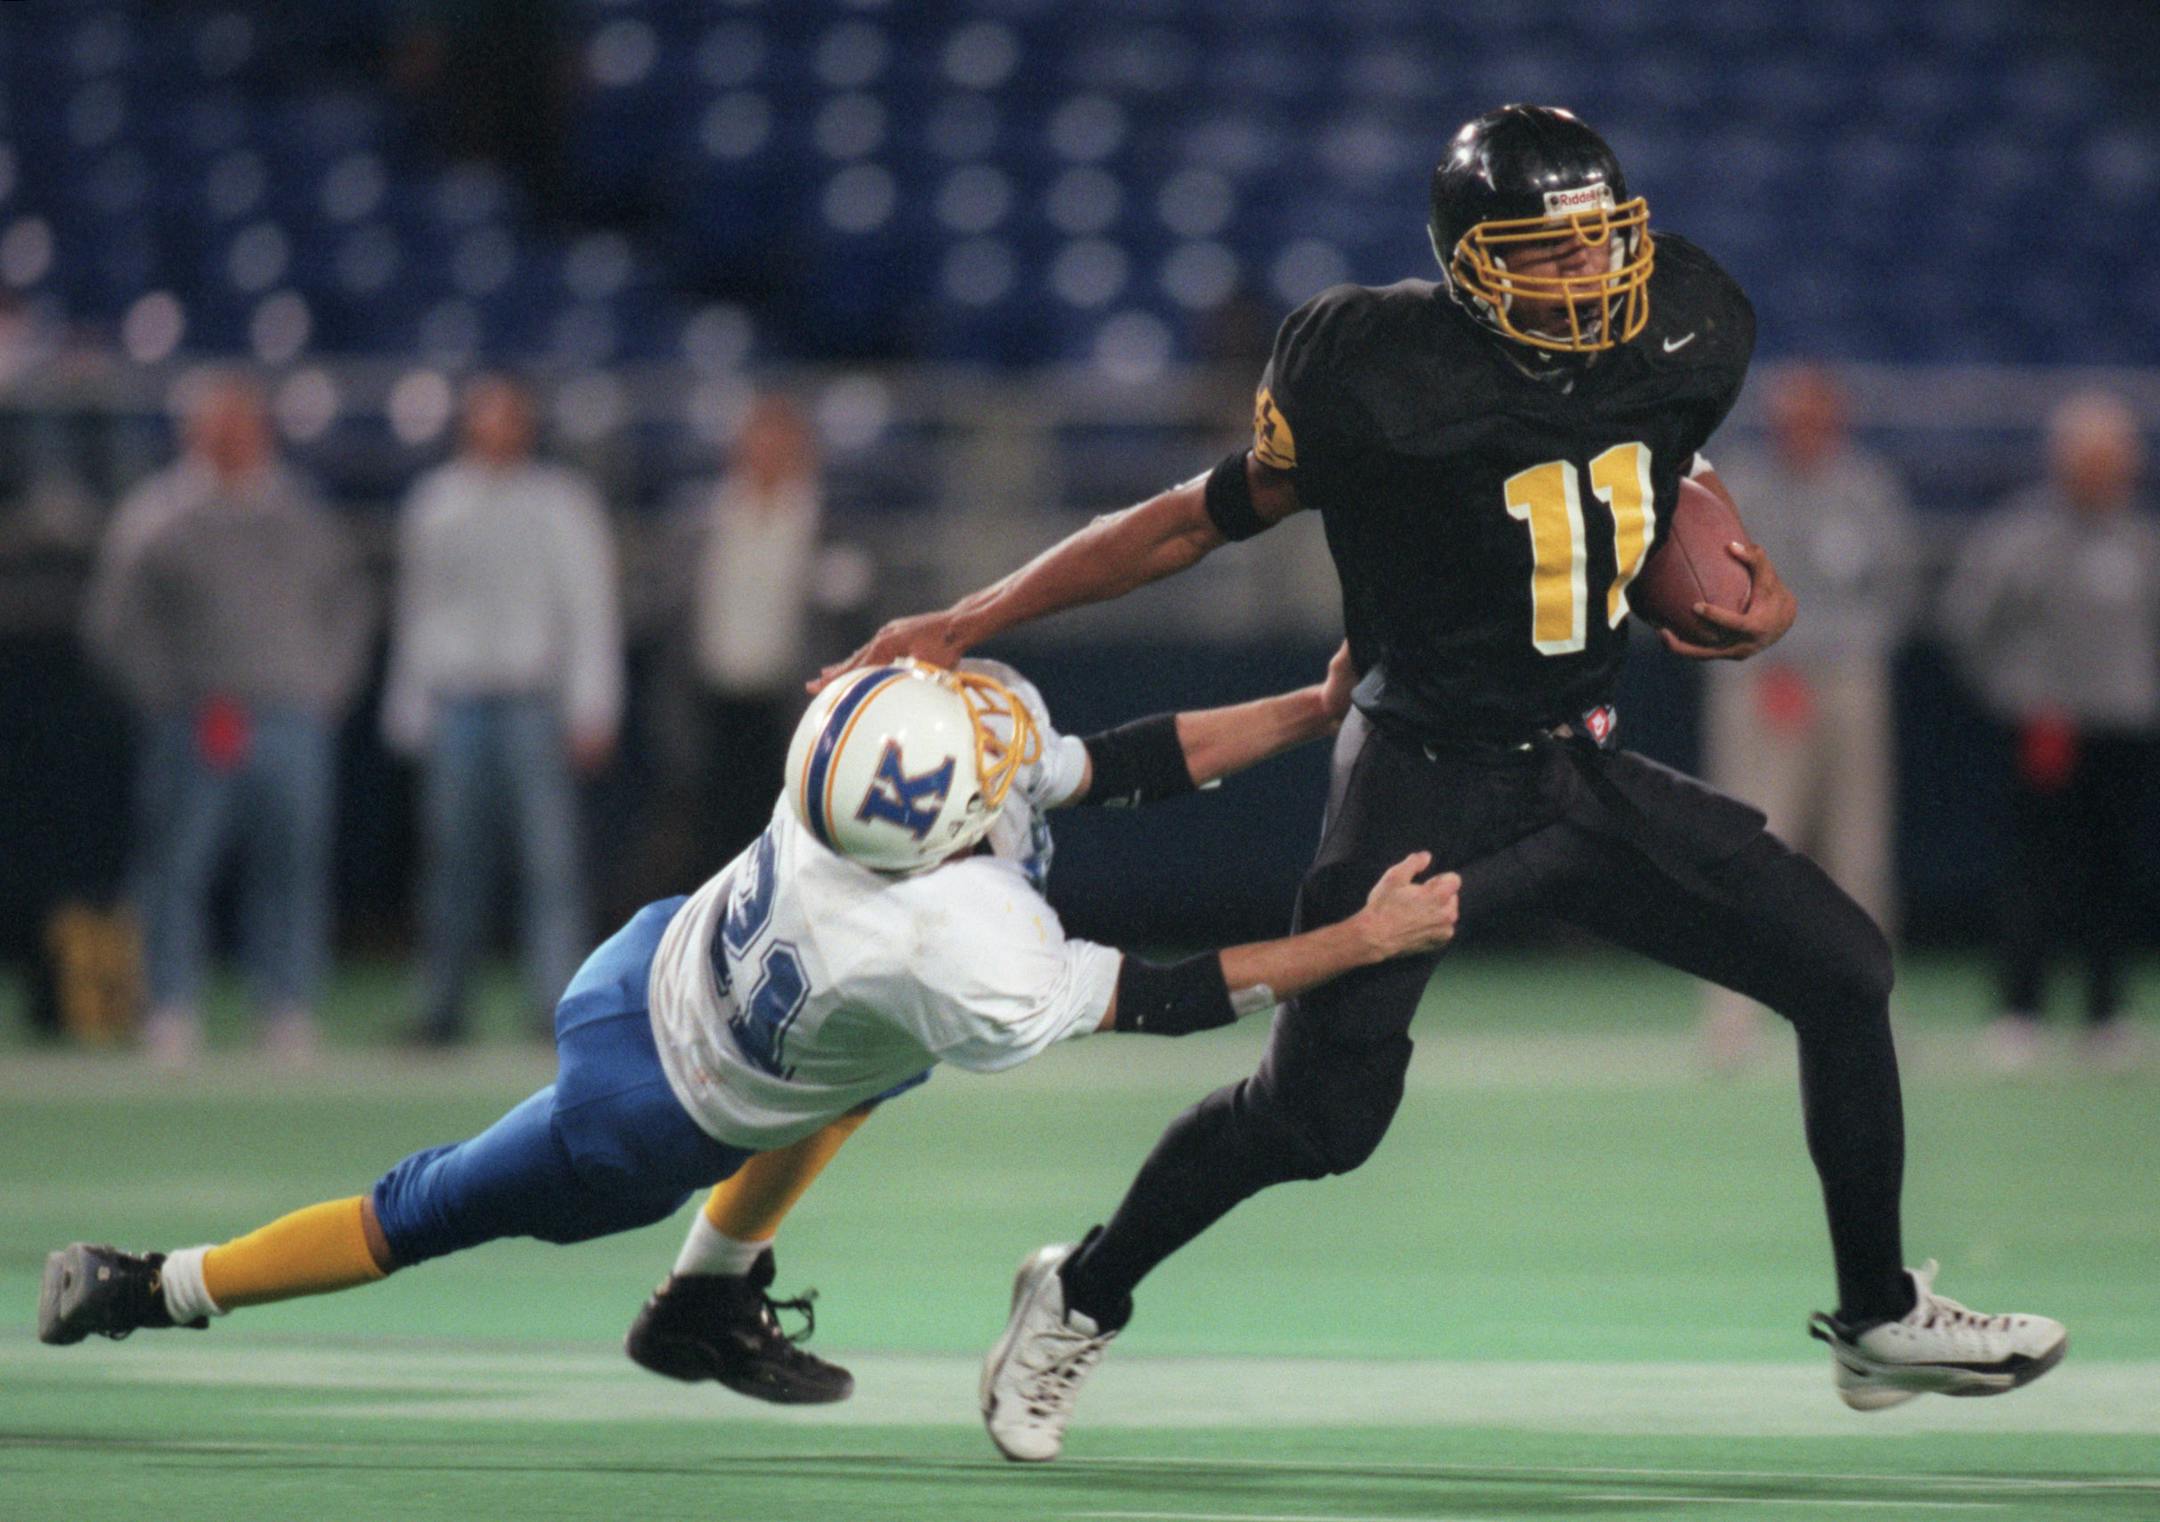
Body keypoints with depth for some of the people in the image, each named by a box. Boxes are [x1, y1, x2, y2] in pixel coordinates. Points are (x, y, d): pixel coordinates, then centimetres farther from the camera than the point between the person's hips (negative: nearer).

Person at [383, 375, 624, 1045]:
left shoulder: (562, 500, 7)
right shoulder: (432, 501, 15)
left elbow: (590, 609, 4)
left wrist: (592, 712, -3)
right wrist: (407, 709, 14)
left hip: (537, 701, -2)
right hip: (454, 703, 2)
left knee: (550, 856, -9)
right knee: (452, 853, 1)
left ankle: (559, 1001, -8)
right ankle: (441, 1007, 6)